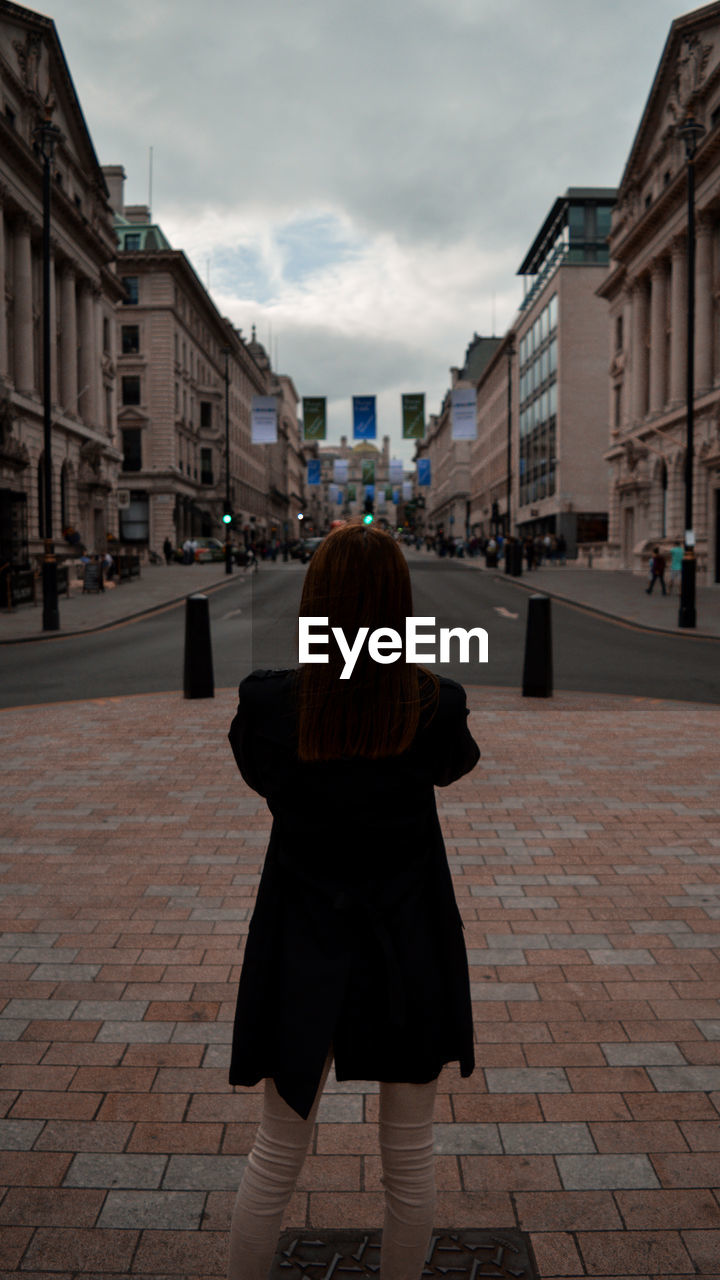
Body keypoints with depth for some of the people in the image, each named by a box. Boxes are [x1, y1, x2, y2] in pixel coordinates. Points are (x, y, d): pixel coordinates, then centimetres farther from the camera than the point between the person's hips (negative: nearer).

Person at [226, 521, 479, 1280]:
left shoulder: (268, 702, -17)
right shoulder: (435, 707, -17)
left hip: (305, 959, 1)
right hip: (409, 959, 0)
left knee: (275, 1157, 19)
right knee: (409, 1157, 20)